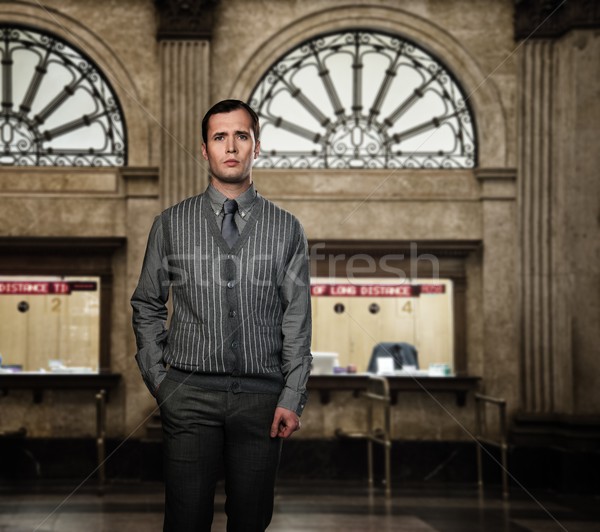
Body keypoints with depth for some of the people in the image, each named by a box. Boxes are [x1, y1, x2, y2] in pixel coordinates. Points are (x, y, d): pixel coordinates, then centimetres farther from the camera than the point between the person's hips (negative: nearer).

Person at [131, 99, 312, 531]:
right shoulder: (171, 225, 7)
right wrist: (157, 377, 4)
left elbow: (297, 320, 2)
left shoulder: (286, 229, 5)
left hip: (260, 397, 0)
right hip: (189, 394, 0)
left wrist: (292, 398, -4)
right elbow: (147, 307, 12)